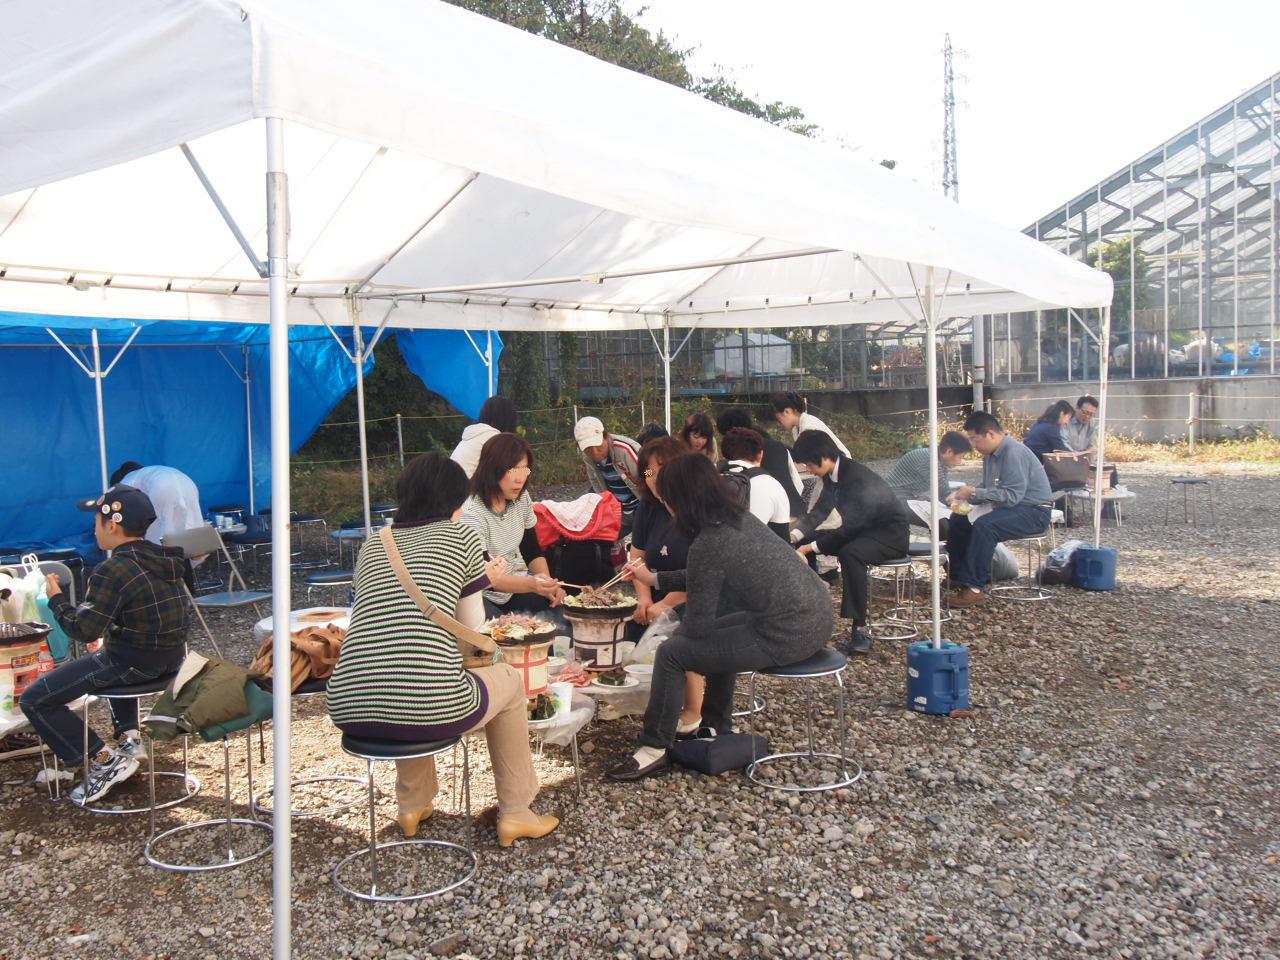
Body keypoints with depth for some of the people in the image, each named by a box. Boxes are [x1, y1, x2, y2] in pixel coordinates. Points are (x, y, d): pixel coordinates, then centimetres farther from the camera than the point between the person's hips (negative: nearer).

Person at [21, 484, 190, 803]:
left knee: (34, 701, 2)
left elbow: (83, 631, -18)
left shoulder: (111, 571, -20)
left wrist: (56, 599, -3)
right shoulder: (167, 559, 6)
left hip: (134, 664, -9)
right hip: (172, 658, 9)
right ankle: (128, 737, 28)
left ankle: (106, 761, -1)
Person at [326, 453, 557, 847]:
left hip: (348, 711, 5)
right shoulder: (461, 536, 8)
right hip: (430, 711, -5)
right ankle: (515, 813, 32)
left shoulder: (372, 545, 19)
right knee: (509, 680, 27)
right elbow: (473, 633, 11)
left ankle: (413, 805, 43)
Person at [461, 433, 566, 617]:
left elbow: (533, 550, 9)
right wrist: (531, 584, -40)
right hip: (485, 597, -7)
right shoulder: (471, 514, -22)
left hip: (516, 584, 7)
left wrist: (547, 584, -10)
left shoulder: (521, 498, 2)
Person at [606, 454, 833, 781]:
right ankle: (718, 727, 40)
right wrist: (654, 578, 32)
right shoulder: (739, 517, 8)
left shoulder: (708, 544, -18)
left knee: (672, 652, -1)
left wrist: (678, 628, 13)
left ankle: (655, 749, 12)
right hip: (818, 613, 9)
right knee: (719, 630, 31)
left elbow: (697, 625, -10)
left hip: (790, 636, -9)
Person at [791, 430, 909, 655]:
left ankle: (860, 631, -34)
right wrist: (794, 536, -9)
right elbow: (820, 510, 5)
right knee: (803, 542, 5)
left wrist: (810, 548, -24)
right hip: (860, 528, 9)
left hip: (890, 533, -9)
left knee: (850, 553, -38)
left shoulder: (858, 478, -29)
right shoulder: (832, 474, -4)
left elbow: (849, 528, -28)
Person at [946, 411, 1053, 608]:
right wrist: (965, 497, -1)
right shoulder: (991, 453, 8)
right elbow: (989, 489, 16)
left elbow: (1012, 495, -29)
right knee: (958, 520, 3)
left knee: (984, 526, -32)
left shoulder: (1014, 453, -22)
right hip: (1006, 508, 10)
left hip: (1033, 512, -10)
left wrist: (974, 492, -26)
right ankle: (958, 578, 7)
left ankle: (974, 588, -31)